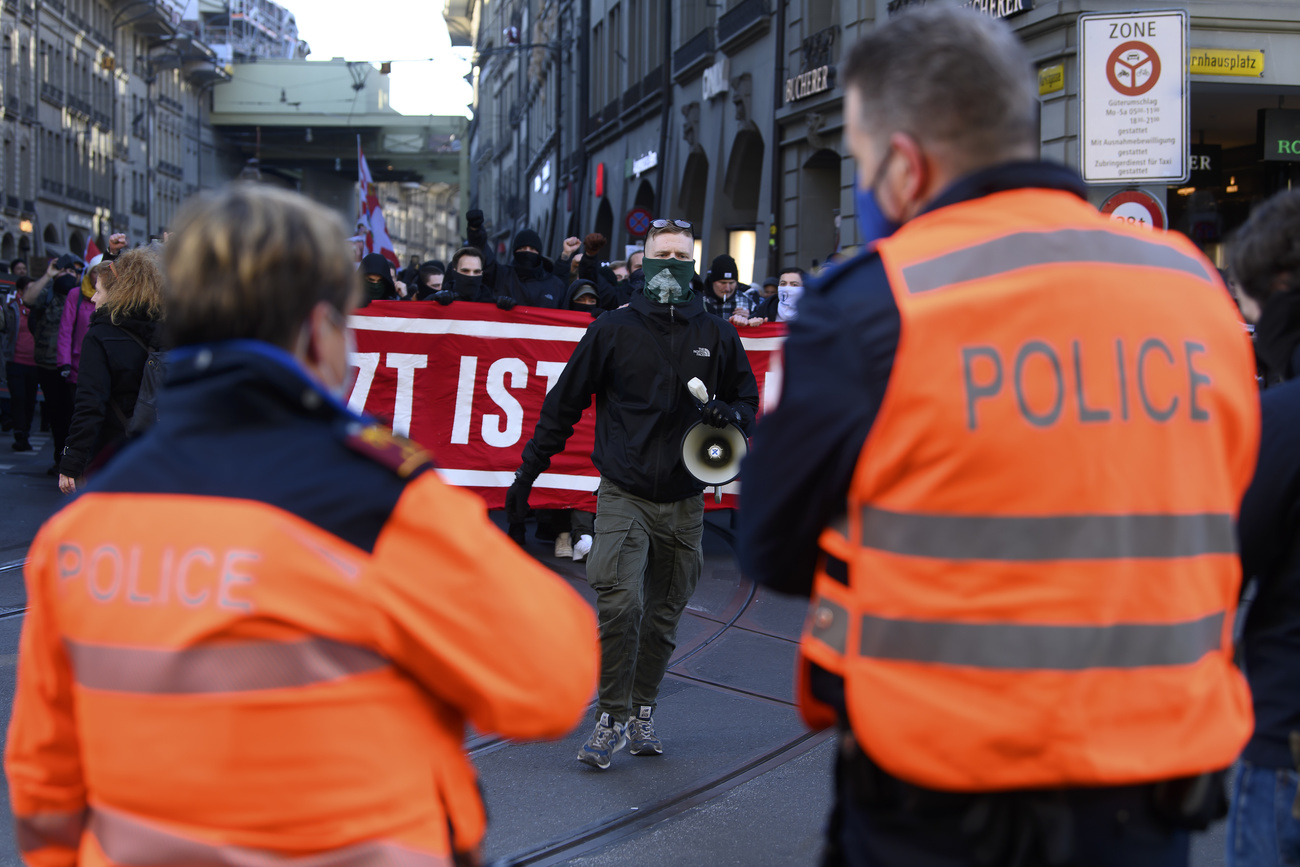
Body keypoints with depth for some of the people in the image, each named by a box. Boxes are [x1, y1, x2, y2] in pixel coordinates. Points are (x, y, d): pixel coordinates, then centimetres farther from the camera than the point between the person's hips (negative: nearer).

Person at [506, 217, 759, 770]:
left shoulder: (717, 337, 7)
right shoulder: (613, 330, 1)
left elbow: (748, 398, 18)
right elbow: (563, 405, 5)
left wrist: (728, 415, -7)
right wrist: (526, 475, 4)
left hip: (684, 502, 3)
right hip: (624, 495, -3)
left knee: (663, 616, 10)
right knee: (620, 605, -18)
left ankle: (642, 714, 23)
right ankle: (611, 719, -7)